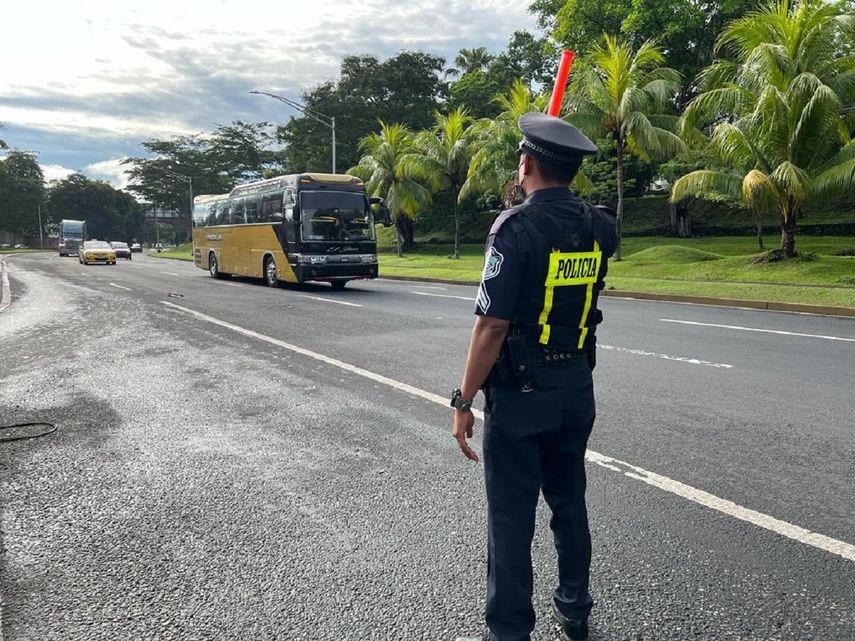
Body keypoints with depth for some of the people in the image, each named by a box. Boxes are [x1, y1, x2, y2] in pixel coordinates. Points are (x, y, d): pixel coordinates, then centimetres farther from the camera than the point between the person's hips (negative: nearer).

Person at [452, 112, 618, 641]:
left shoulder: (516, 227, -18)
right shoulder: (600, 227, 0)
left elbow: (492, 326, -21)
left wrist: (465, 401, -13)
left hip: (520, 393, -6)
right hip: (577, 388, 7)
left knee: (512, 517, 6)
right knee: (569, 502, 21)